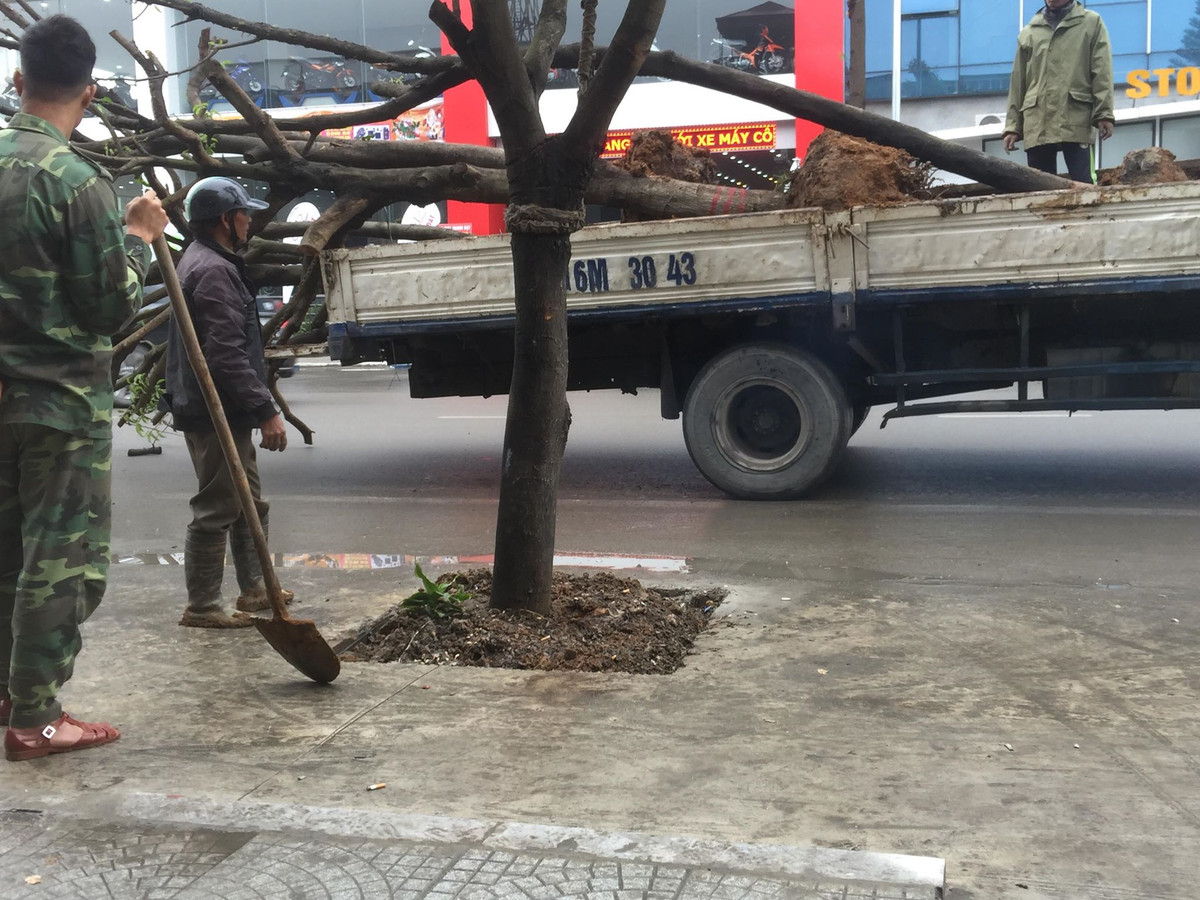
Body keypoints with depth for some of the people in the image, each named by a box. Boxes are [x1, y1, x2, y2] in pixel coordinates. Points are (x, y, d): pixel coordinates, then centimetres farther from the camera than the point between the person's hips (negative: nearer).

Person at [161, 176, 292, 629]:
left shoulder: (205, 262, 17)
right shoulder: (213, 271, -18)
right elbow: (227, 354, -25)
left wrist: (258, 405, 24)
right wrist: (266, 411, -24)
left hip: (223, 411, 11)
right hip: (215, 413, -11)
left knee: (248, 504, 19)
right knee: (216, 510, -4)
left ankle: (253, 588, 29)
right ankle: (201, 606, 5)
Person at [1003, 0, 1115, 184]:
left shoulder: (1092, 23, 13)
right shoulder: (1028, 33, 21)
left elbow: (1101, 72, 4)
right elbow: (1018, 82, 18)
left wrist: (1104, 114, -8)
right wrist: (1013, 126, 10)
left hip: (1076, 122, -3)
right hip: (1037, 125, 3)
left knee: (1083, 187, -10)